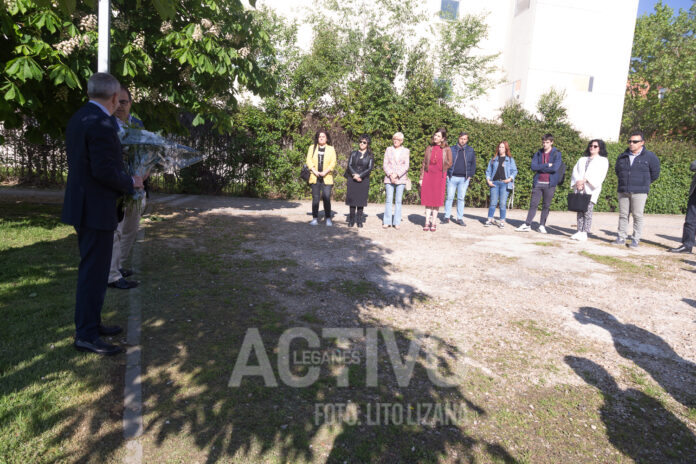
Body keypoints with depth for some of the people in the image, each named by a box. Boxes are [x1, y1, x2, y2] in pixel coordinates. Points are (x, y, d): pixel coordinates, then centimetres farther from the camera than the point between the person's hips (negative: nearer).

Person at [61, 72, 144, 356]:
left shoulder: (79, 118, 12)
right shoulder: (101, 123, -19)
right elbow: (104, 170, -24)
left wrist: (124, 179, 18)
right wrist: (131, 182, -7)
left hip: (83, 205, 10)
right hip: (96, 209, -10)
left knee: (91, 269, 19)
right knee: (94, 272, -2)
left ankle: (91, 323, 32)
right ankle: (86, 335, 8)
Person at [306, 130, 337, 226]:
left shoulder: (331, 149, 9)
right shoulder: (312, 148, 13)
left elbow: (333, 162, 0)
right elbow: (309, 160, 4)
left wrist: (325, 172, -12)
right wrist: (314, 171, -11)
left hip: (327, 177, -1)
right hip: (315, 177, 1)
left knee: (327, 198, -6)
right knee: (315, 198, -1)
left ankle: (328, 219, 1)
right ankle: (315, 219, 3)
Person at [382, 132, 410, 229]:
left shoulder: (406, 151, 8)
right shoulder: (389, 149, 10)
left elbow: (406, 166, 1)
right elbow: (385, 164, 5)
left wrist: (397, 174, -12)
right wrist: (390, 174, -10)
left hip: (401, 178, 0)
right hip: (389, 178, 0)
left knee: (398, 200, 0)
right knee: (389, 200, -4)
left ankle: (397, 222, 4)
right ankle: (387, 222, 0)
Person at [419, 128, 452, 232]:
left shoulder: (447, 149, 2)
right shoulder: (429, 148, 8)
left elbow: (449, 164, 7)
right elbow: (424, 163, 9)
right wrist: (421, 178, 5)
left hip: (439, 176, -2)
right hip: (428, 175, 2)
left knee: (437, 200, 1)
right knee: (428, 199, 2)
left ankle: (433, 223, 9)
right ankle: (427, 222, 8)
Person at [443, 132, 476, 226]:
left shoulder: (470, 150, 9)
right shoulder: (452, 149, 6)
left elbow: (473, 164, 13)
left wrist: (470, 175, 3)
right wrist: (447, 174, -1)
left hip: (464, 179, 1)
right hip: (452, 177, -1)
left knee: (461, 198, 4)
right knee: (449, 197, -1)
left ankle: (459, 218, 9)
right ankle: (447, 217, 5)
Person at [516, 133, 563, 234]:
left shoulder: (556, 154, 1)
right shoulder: (538, 154, 10)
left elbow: (555, 168, -14)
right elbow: (533, 166, -4)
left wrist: (540, 168, -6)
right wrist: (547, 165, -10)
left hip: (550, 184, -2)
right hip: (538, 183, 2)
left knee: (546, 206, 5)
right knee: (533, 204, 1)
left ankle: (542, 225, 13)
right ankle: (527, 224, 4)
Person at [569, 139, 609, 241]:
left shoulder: (603, 160, 10)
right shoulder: (582, 160, 25)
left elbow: (599, 175, -5)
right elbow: (575, 171, 11)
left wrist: (585, 180, -16)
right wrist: (577, 182, -8)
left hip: (591, 189, -4)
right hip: (579, 188, 4)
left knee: (588, 210, -11)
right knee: (580, 210, 1)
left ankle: (584, 233, -13)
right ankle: (579, 231, 3)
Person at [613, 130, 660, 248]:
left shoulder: (649, 156, 1)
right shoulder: (622, 156, 11)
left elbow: (655, 173, 9)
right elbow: (617, 170, 26)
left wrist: (643, 184, 13)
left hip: (639, 192, -4)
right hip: (623, 191, 4)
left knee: (637, 216, -3)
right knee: (623, 215, 5)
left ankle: (635, 240, 3)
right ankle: (621, 237, 11)